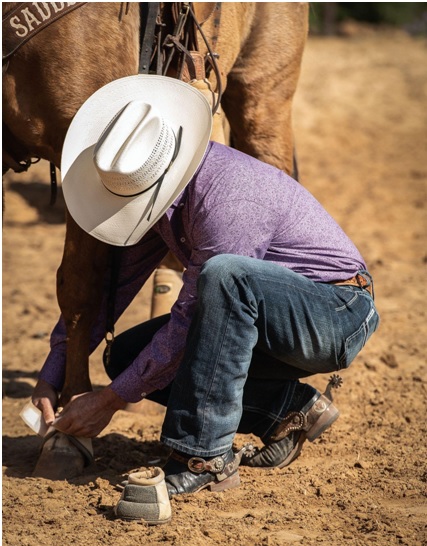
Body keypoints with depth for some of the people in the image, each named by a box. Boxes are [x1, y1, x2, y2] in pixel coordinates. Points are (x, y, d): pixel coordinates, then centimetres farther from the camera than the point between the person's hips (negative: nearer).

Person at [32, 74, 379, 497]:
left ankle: (206, 457, -28)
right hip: (277, 324, 9)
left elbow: (190, 321, -25)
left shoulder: (229, 197, -30)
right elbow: (113, 282, 7)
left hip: (336, 314, -9)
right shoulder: (151, 187, -3)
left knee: (224, 274, -37)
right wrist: (51, 377, 3)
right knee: (128, 355, -2)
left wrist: (110, 400, -17)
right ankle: (290, 410, 2)